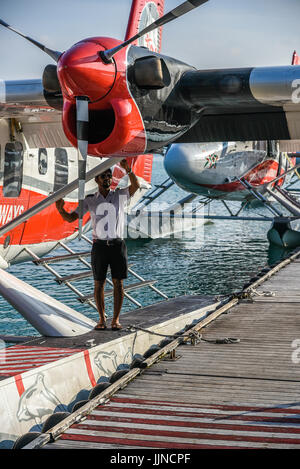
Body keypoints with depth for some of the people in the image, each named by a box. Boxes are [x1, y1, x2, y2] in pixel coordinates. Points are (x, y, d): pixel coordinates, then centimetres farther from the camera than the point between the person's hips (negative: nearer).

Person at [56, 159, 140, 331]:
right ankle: (102, 319, 14)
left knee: (118, 283, -1)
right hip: (99, 246, 1)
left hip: (118, 244, -1)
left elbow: (136, 186, -15)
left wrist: (128, 169, -31)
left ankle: (116, 319, 7)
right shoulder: (90, 200, 6)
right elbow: (70, 218, 5)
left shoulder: (120, 195, 4)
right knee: (99, 283, 3)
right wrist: (60, 209, -16)